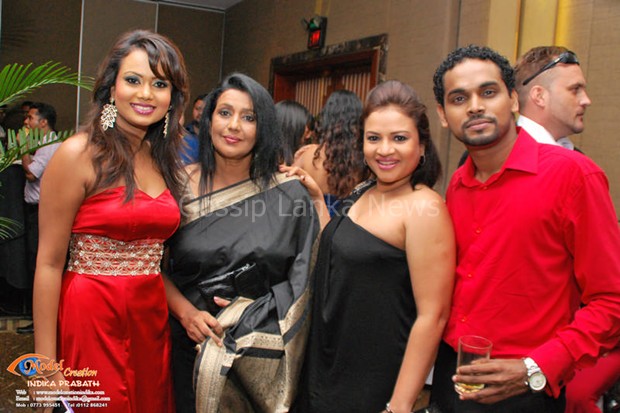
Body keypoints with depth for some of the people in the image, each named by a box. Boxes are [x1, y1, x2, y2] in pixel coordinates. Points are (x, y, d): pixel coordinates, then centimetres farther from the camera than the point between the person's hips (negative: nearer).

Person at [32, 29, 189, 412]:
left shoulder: (164, 159, 8)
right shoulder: (79, 154, -10)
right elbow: (50, 262, -11)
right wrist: (45, 361, -11)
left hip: (153, 319, 6)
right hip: (92, 319, -6)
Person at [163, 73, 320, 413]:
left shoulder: (289, 194, -7)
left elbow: (302, 279, -4)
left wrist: (245, 313, -14)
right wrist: (187, 313, -15)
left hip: (261, 348, -1)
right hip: (190, 342, 1)